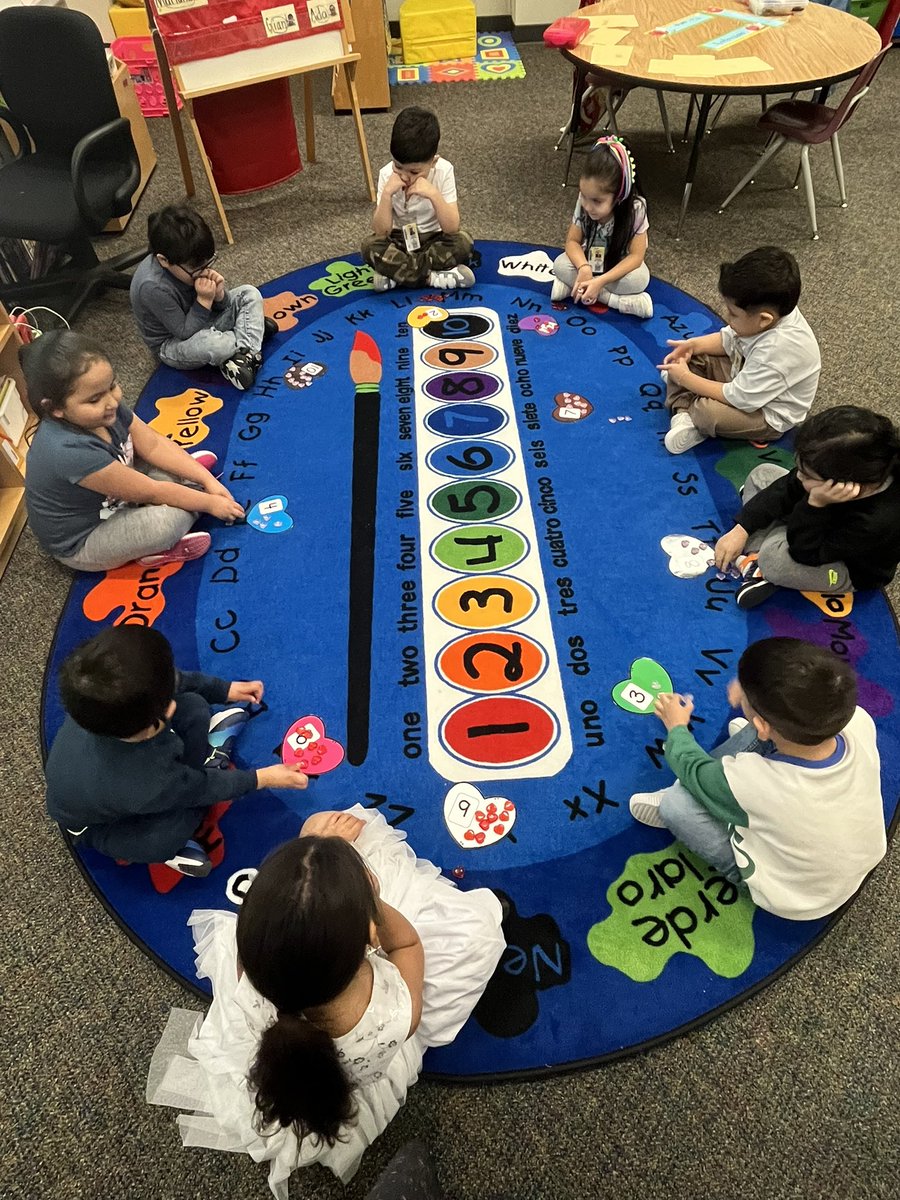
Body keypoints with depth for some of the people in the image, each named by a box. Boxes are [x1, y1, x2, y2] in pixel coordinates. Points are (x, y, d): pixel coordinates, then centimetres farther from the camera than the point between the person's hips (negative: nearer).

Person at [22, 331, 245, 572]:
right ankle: (156, 550, -2)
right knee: (171, 517, -28)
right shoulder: (70, 451, -39)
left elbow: (154, 445, -3)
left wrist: (208, 480, -8)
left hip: (110, 501, 8)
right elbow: (152, 493, -30)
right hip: (81, 542, -8)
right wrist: (210, 503, -19)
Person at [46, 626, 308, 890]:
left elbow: (180, 680, -11)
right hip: (95, 825, -5)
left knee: (193, 706, -11)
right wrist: (262, 778, -11)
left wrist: (223, 690, 3)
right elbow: (205, 788, -24)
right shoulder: (149, 786, -47)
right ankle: (168, 846, 4)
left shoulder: (114, 698, -35)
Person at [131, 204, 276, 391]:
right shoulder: (153, 287, -33)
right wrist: (204, 300, -32)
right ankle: (248, 326, -7)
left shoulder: (190, 263, -12)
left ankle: (244, 355, -19)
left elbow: (218, 307, -2)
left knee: (249, 294, -3)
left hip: (198, 322, 8)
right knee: (214, 344, -40)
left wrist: (218, 295, -24)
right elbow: (184, 332, -27)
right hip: (173, 344, -8)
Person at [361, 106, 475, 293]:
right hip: (399, 241, 0)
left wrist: (434, 194, -36)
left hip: (434, 240, 0)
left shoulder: (444, 171, -17)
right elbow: (381, 231, -20)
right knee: (370, 247, -29)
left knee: (463, 243, -30)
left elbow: (452, 228, -23)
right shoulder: (387, 174, -15)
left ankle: (394, 273, -23)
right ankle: (433, 277, -27)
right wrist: (387, 193, -33)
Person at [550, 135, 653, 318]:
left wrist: (600, 281, -37)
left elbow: (636, 256, -26)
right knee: (560, 265, -25)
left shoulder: (635, 208, -28)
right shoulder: (583, 203, -20)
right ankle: (621, 300, -26)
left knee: (639, 278, -34)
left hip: (621, 267, -3)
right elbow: (572, 241, -13)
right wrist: (584, 268, -35)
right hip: (589, 261, 3)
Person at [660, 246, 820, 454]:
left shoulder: (777, 349, -40)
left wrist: (685, 378, -25)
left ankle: (687, 411, -1)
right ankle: (683, 414, -14)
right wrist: (693, 345, -12)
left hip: (768, 416, -9)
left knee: (709, 413, -34)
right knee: (691, 358, 0)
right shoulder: (764, 311, -16)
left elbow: (739, 399, -32)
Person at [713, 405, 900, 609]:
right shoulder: (843, 465, -28)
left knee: (776, 556, -38)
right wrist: (740, 530, -15)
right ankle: (754, 555, -10)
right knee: (762, 474, 1)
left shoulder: (878, 522, -42)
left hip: (850, 569, -7)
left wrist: (816, 504, -45)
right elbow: (787, 489, -12)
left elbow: (804, 553, -34)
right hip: (826, 526, 7)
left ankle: (759, 568, -3)